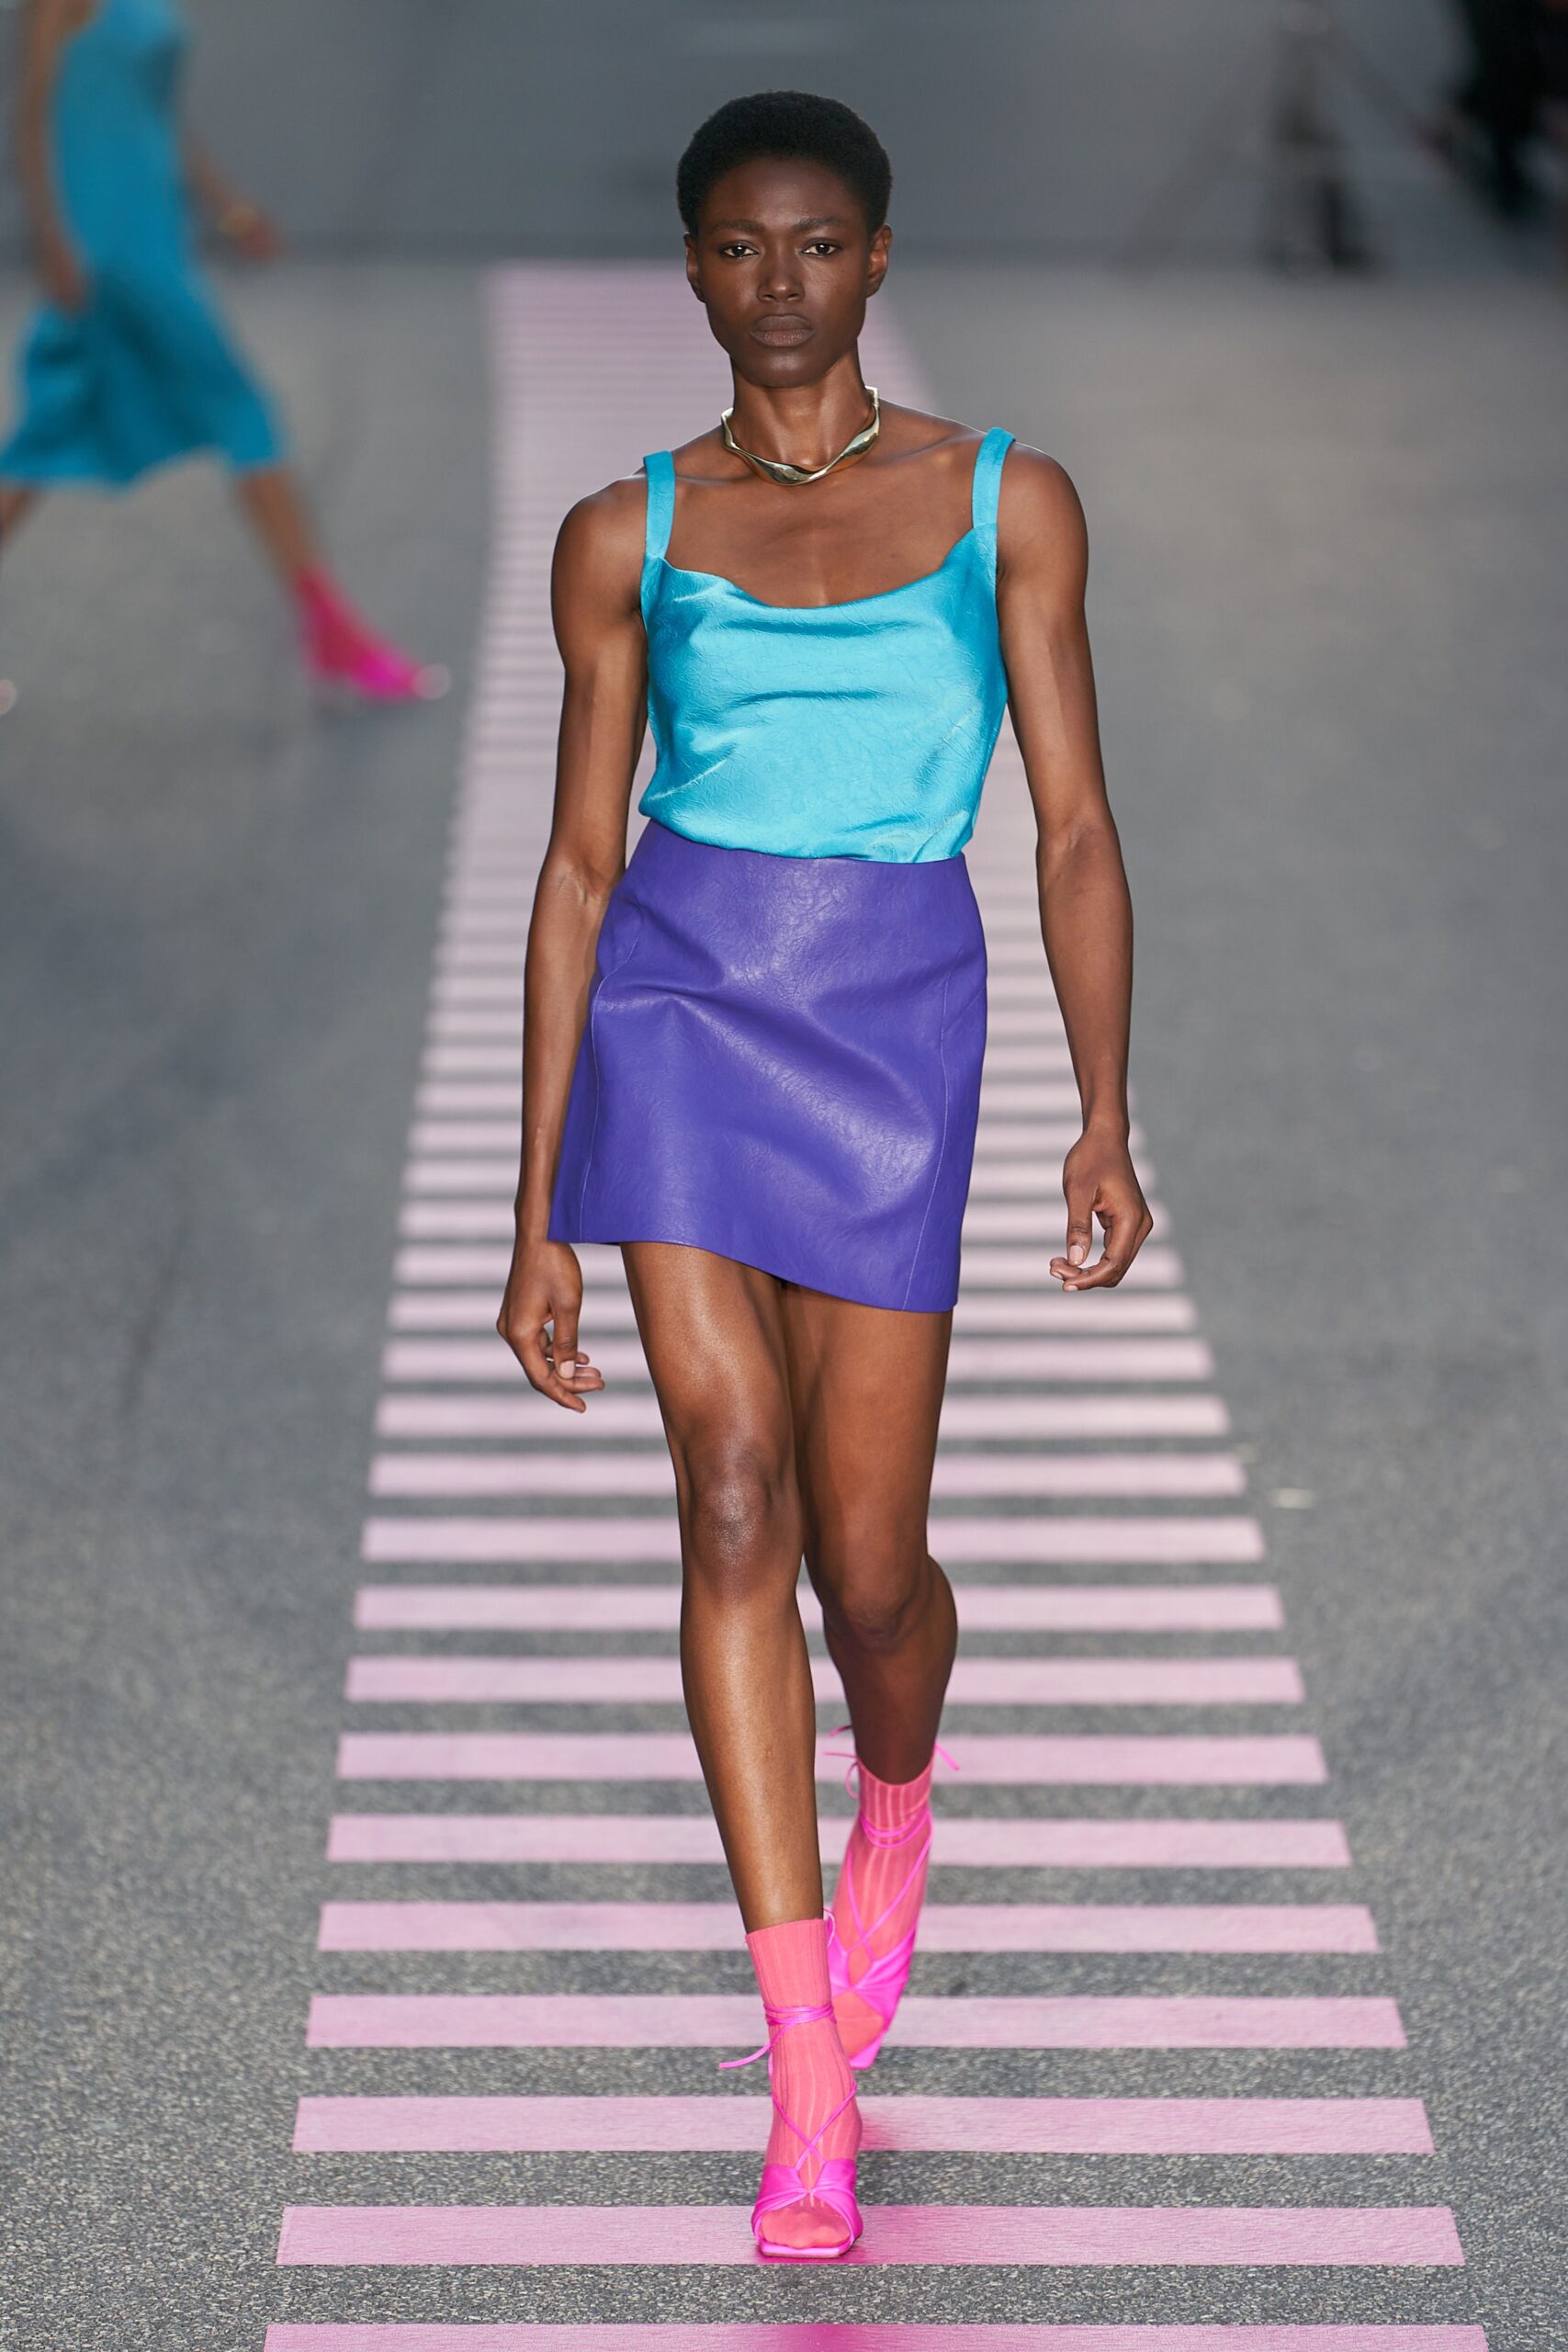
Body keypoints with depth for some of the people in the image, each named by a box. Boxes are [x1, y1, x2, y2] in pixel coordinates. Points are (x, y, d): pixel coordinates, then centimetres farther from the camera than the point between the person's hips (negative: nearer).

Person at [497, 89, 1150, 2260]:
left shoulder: (1004, 501, 7)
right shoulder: (628, 534, 9)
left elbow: (1075, 826, 7)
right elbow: (581, 860, 10)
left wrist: (1107, 1114, -4)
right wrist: (539, 1211, 7)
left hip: (898, 1021, 0)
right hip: (675, 994, 0)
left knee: (864, 1556, 0)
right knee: (734, 1486, -13)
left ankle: (893, 1807, 38)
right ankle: (808, 2070, -8)